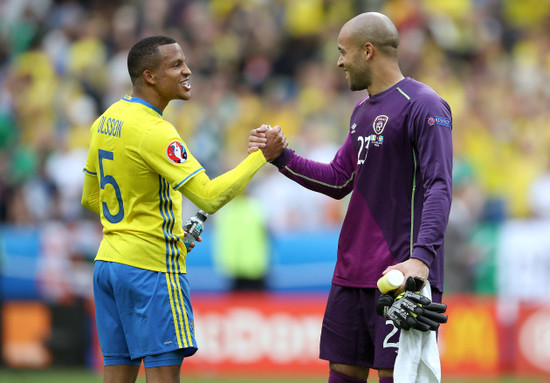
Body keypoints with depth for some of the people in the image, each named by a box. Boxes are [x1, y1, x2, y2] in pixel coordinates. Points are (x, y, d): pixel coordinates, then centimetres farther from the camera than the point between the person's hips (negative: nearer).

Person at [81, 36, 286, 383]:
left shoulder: (106, 122, 10)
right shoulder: (154, 132, -18)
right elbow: (210, 197, -25)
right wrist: (261, 156, -17)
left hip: (109, 262, 9)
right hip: (150, 268, -9)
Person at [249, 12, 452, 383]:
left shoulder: (424, 106, -10)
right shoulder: (363, 112, 18)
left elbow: (439, 188, -18)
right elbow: (338, 181, 24)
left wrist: (421, 257, -30)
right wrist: (280, 156, 15)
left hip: (402, 277, -8)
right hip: (352, 275, 9)